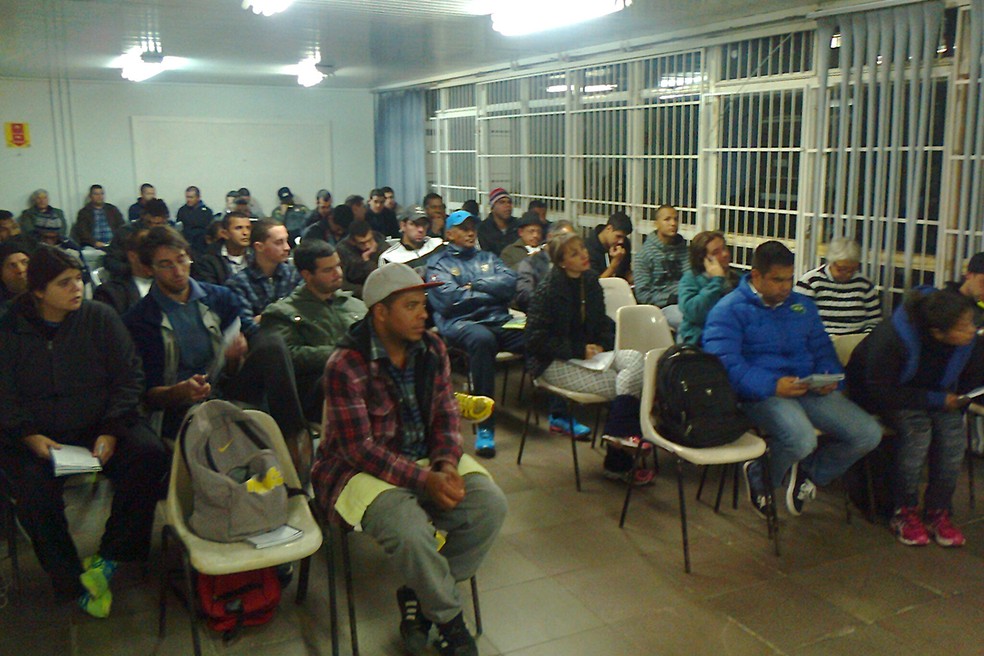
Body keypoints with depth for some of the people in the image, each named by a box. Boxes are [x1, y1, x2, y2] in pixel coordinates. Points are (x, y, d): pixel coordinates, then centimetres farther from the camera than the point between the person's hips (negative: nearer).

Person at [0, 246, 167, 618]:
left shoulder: (100, 318, -1)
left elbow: (129, 377, -2)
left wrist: (111, 431, -14)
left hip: (99, 426, 1)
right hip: (37, 437, 0)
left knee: (148, 454, -27)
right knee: (35, 490, -29)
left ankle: (110, 558, -14)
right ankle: (72, 581, -9)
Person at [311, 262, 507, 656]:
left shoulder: (432, 349, 1)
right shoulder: (346, 366, -18)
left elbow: (446, 416, 6)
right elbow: (360, 449, -20)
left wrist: (447, 465, -14)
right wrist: (425, 481, -26)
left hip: (425, 459, 6)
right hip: (364, 470, -6)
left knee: (491, 505, -15)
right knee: (411, 532, -32)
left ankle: (419, 595, 3)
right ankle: (449, 619, -1)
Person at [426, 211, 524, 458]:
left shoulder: (488, 258, 28)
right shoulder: (439, 262, 14)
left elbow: (510, 282, 8)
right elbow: (449, 299, -5)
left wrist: (476, 284, 1)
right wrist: (493, 291, 4)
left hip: (500, 321, 4)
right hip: (461, 323, -4)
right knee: (482, 339, -41)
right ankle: (484, 427, -36)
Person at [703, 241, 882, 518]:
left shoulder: (802, 305, 21)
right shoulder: (729, 310, -2)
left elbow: (822, 349, 23)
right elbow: (726, 364, -14)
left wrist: (829, 377, -1)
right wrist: (772, 386, -26)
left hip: (809, 389, 7)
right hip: (762, 393, -7)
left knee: (869, 434, -10)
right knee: (802, 439, -35)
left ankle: (810, 472, 17)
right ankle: (761, 473, 0)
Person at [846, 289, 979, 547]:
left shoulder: (970, 341, -16)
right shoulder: (891, 339, -34)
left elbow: (975, 380, 3)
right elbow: (880, 391, -29)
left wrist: (954, 401, -14)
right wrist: (936, 400, -30)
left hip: (933, 396, 5)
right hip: (880, 395, -5)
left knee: (953, 429, -24)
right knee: (917, 428, -32)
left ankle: (937, 512, -12)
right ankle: (904, 513, -16)